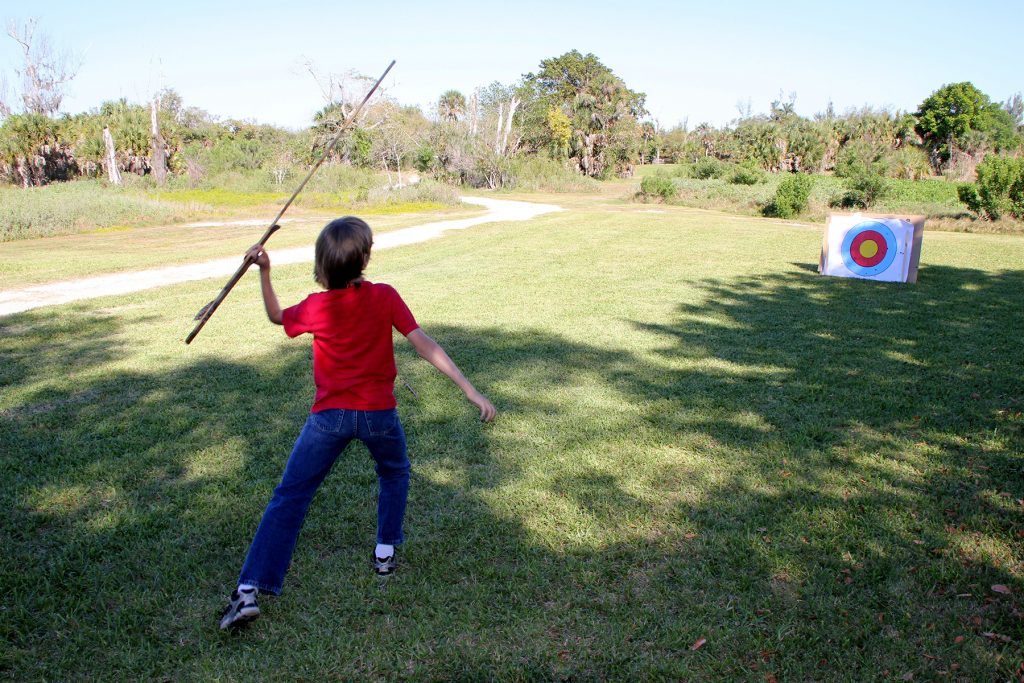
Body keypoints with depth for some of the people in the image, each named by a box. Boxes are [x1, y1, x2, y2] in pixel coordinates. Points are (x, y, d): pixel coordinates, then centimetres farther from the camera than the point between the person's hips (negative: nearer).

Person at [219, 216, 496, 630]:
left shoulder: (316, 307, -6)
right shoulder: (385, 297, -9)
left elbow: (276, 316, 15)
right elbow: (423, 344, -14)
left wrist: (264, 272, 12)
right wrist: (471, 391, -15)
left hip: (329, 416, 0)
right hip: (378, 414, 0)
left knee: (289, 498, 6)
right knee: (394, 473, 31)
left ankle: (249, 591, 2)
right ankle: (386, 552, 33)